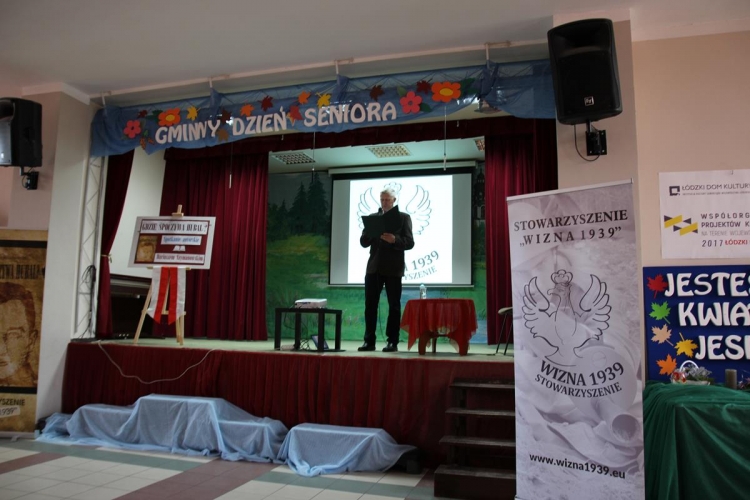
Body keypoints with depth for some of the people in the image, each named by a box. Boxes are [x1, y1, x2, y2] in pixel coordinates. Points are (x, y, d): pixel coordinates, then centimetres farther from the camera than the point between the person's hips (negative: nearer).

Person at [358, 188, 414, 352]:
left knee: (394, 306, 2)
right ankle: (369, 341, 10)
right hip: (374, 267, 4)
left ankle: (393, 342, 8)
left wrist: (394, 240, -23)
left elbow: (409, 243, -5)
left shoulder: (403, 217, 3)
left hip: (393, 268, -3)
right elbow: (364, 243, 8)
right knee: (370, 305, 3)